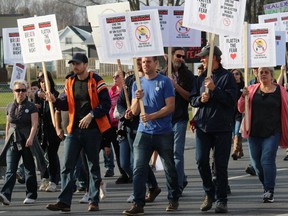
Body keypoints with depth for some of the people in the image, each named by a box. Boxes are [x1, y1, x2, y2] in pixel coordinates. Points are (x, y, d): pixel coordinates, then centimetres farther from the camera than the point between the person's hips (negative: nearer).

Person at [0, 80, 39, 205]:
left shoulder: (31, 107, -1)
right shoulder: (10, 107, 13)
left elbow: (34, 124, -9)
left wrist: (31, 138, -22)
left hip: (27, 142, -3)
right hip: (13, 142, 3)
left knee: (29, 170, 5)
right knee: (10, 170, -9)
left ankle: (31, 195, 14)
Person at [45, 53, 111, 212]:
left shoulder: (96, 81, -5)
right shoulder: (70, 82, 10)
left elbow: (106, 103, -9)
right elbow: (67, 104, 13)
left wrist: (91, 115, -19)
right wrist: (55, 101, -6)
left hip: (92, 129, -4)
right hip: (74, 130, 4)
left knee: (93, 166, 6)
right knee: (67, 166, -3)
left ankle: (94, 202, 11)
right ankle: (64, 201, -4)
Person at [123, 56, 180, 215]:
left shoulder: (164, 82, -3)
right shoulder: (138, 84, 10)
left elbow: (170, 107, -9)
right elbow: (134, 111, 8)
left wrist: (151, 116, -18)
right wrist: (138, 99, -12)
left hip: (164, 133, -3)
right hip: (143, 132, 3)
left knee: (169, 168, 8)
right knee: (139, 169, -7)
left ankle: (173, 200, 23)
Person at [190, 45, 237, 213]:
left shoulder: (227, 77, -2)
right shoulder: (202, 78, 14)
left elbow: (231, 100, -12)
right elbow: (192, 99, 15)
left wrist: (214, 89, -19)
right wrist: (200, 99, -6)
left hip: (222, 128, -4)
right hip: (203, 126, 4)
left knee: (221, 165, -1)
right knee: (201, 160, -3)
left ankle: (221, 200, 5)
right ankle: (209, 193, 16)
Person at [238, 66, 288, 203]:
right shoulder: (252, 90, 7)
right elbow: (241, 109, 8)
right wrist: (243, 97, -11)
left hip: (272, 133, -3)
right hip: (254, 133, 3)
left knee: (267, 161, -13)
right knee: (256, 163, 7)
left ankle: (269, 192, -9)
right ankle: (267, 187, 26)